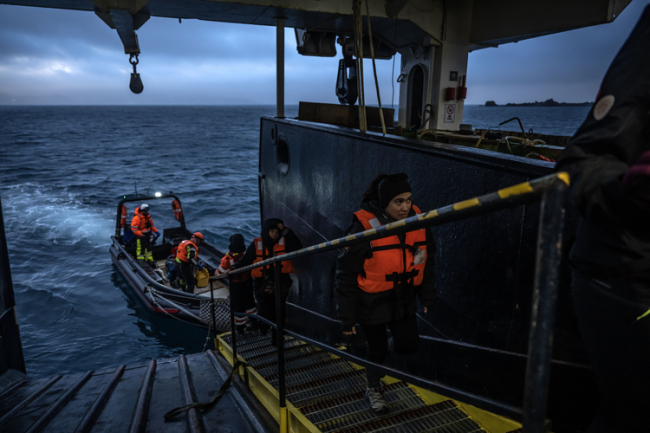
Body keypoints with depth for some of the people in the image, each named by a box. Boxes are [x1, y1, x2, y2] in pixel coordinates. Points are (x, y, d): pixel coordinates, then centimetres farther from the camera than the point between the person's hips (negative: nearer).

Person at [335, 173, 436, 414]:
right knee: (376, 349, 11)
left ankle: (388, 346, 41)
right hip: (371, 302, -4)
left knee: (408, 346, 5)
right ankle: (374, 390, 41)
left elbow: (426, 262, 6)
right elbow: (346, 274, -17)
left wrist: (427, 296, 9)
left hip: (403, 299, 4)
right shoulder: (365, 227, -24)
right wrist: (346, 317, -13)